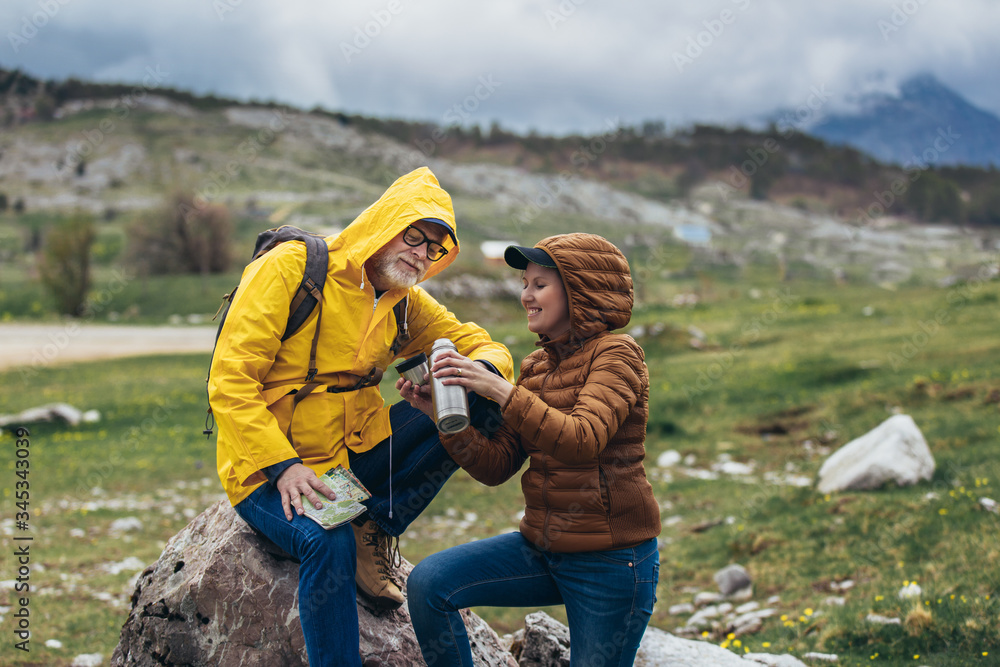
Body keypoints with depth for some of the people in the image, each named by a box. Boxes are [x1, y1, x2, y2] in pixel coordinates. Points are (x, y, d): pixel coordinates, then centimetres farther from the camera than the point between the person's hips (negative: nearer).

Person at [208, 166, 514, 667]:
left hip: (354, 457, 6)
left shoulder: (403, 302, 8)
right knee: (328, 541, -37)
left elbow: (483, 345, 11)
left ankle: (376, 532, -7)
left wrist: (481, 370, -17)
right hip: (268, 467, -6)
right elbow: (229, 381, -16)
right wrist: (283, 466, -27)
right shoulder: (292, 267, -12)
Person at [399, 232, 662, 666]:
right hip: (542, 545, 6)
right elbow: (496, 467, 5)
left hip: (611, 558, -6)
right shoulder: (535, 367, 10)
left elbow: (582, 440, -28)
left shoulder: (616, 354, -10)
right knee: (428, 583, -9)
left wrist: (499, 389, -33)